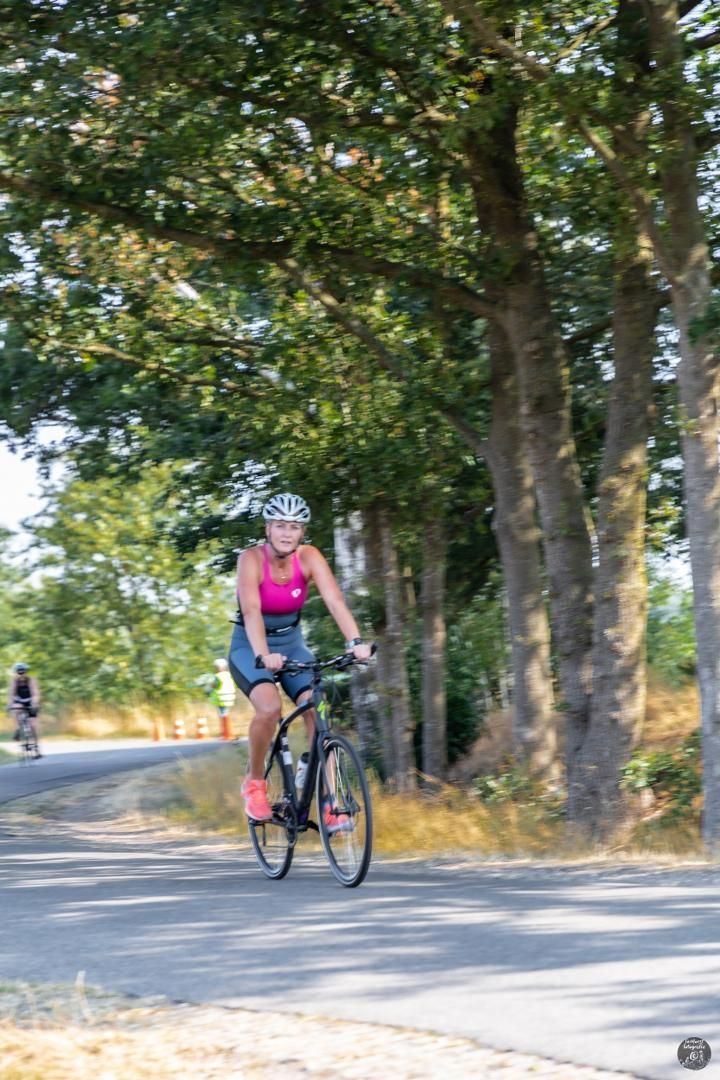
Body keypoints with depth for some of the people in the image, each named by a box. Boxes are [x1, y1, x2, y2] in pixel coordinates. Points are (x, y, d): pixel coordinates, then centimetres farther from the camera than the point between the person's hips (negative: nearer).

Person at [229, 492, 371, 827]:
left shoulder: (309, 557, -14)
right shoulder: (252, 559, -23)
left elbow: (335, 601, -27)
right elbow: (251, 610, -36)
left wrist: (355, 642, -43)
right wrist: (263, 655, -52)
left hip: (292, 643, 3)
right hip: (250, 647, -3)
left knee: (318, 711, -18)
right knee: (270, 708, -30)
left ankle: (327, 804, -12)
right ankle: (254, 782, -6)